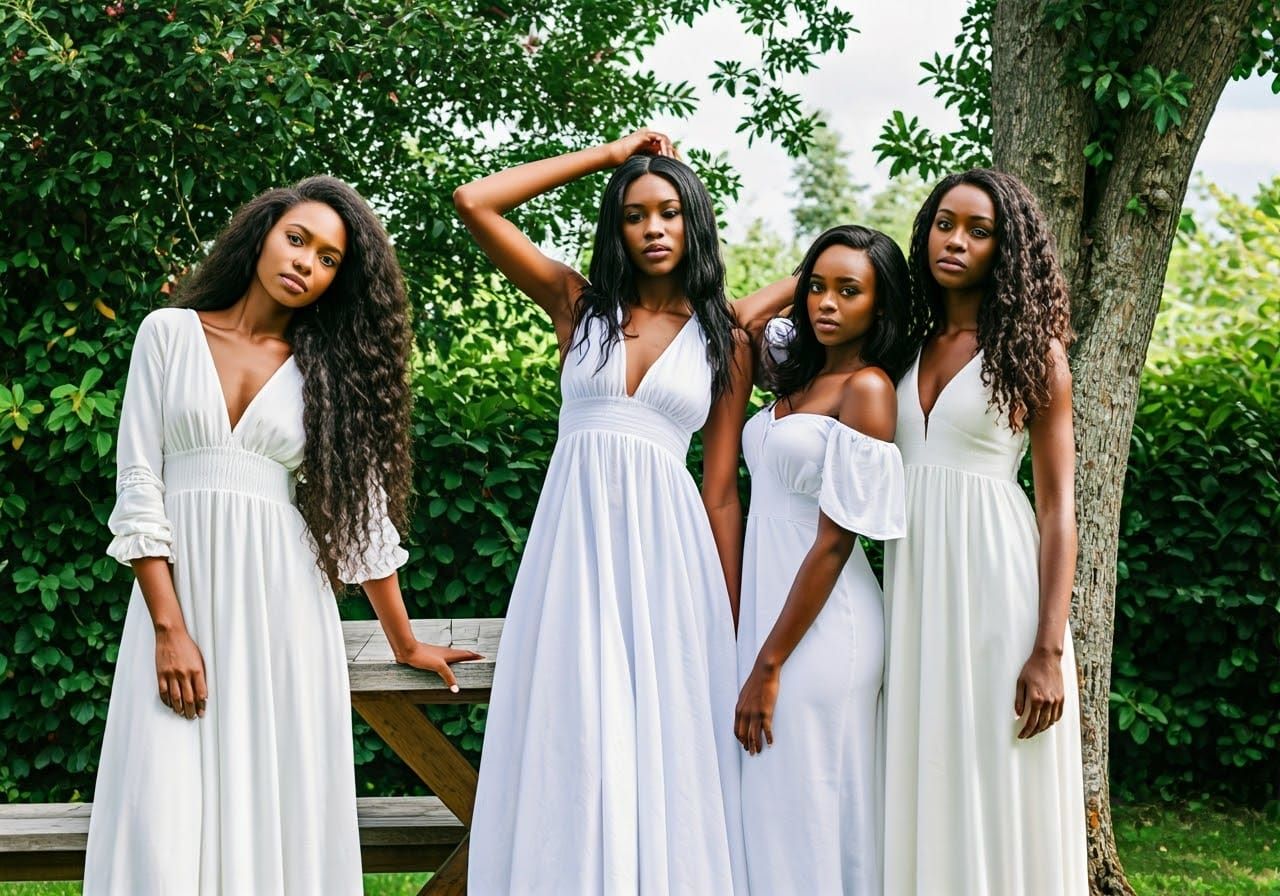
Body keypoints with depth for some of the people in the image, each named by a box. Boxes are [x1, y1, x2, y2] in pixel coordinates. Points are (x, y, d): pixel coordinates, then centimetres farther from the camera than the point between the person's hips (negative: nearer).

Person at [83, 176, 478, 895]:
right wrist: (171, 627, -10)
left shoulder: (328, 370, 11)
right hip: (181, 585, -1)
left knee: (279, 803, -3)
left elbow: (364, 511, 13)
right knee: (168, 818, -9)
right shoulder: (170, 332, 6)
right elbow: (137, 485, -1)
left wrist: (405, 644, 13)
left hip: (281, 597, 2)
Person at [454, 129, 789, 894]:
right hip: (574, 536, 0)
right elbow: (476, 203, 3)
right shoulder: (581, 306, 10)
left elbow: (722, 492, 7)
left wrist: (733, 629, 2)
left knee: (666, 750, 0)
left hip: (665, 544, 0)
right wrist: (606, 156, 8)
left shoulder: (725, 340, 9)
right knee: (573, 750, -1)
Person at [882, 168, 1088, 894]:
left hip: (993, 574, -4)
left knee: (997, 790, -2)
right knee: (924, 788, 6)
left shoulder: (1030, 351, 0)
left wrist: (1050, 651, -13)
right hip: (914, 576, 4)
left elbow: (1059, 506, -6)